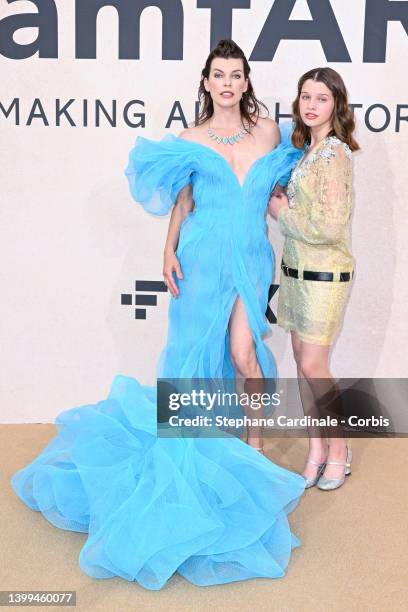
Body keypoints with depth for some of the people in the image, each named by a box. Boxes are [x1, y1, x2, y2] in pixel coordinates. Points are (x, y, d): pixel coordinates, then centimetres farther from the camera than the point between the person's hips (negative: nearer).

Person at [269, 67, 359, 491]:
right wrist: (283, 203, 2)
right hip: (297, 270, 9)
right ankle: (316, 448, 24)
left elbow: (329, 226, -22)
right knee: (303, 361, 11)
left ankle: (338, 448, 18)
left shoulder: (333, 154, -16)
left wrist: (281, 211, -10)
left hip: (324, 274, -8)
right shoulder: (310, 150, 11)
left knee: (313, 366, -3)